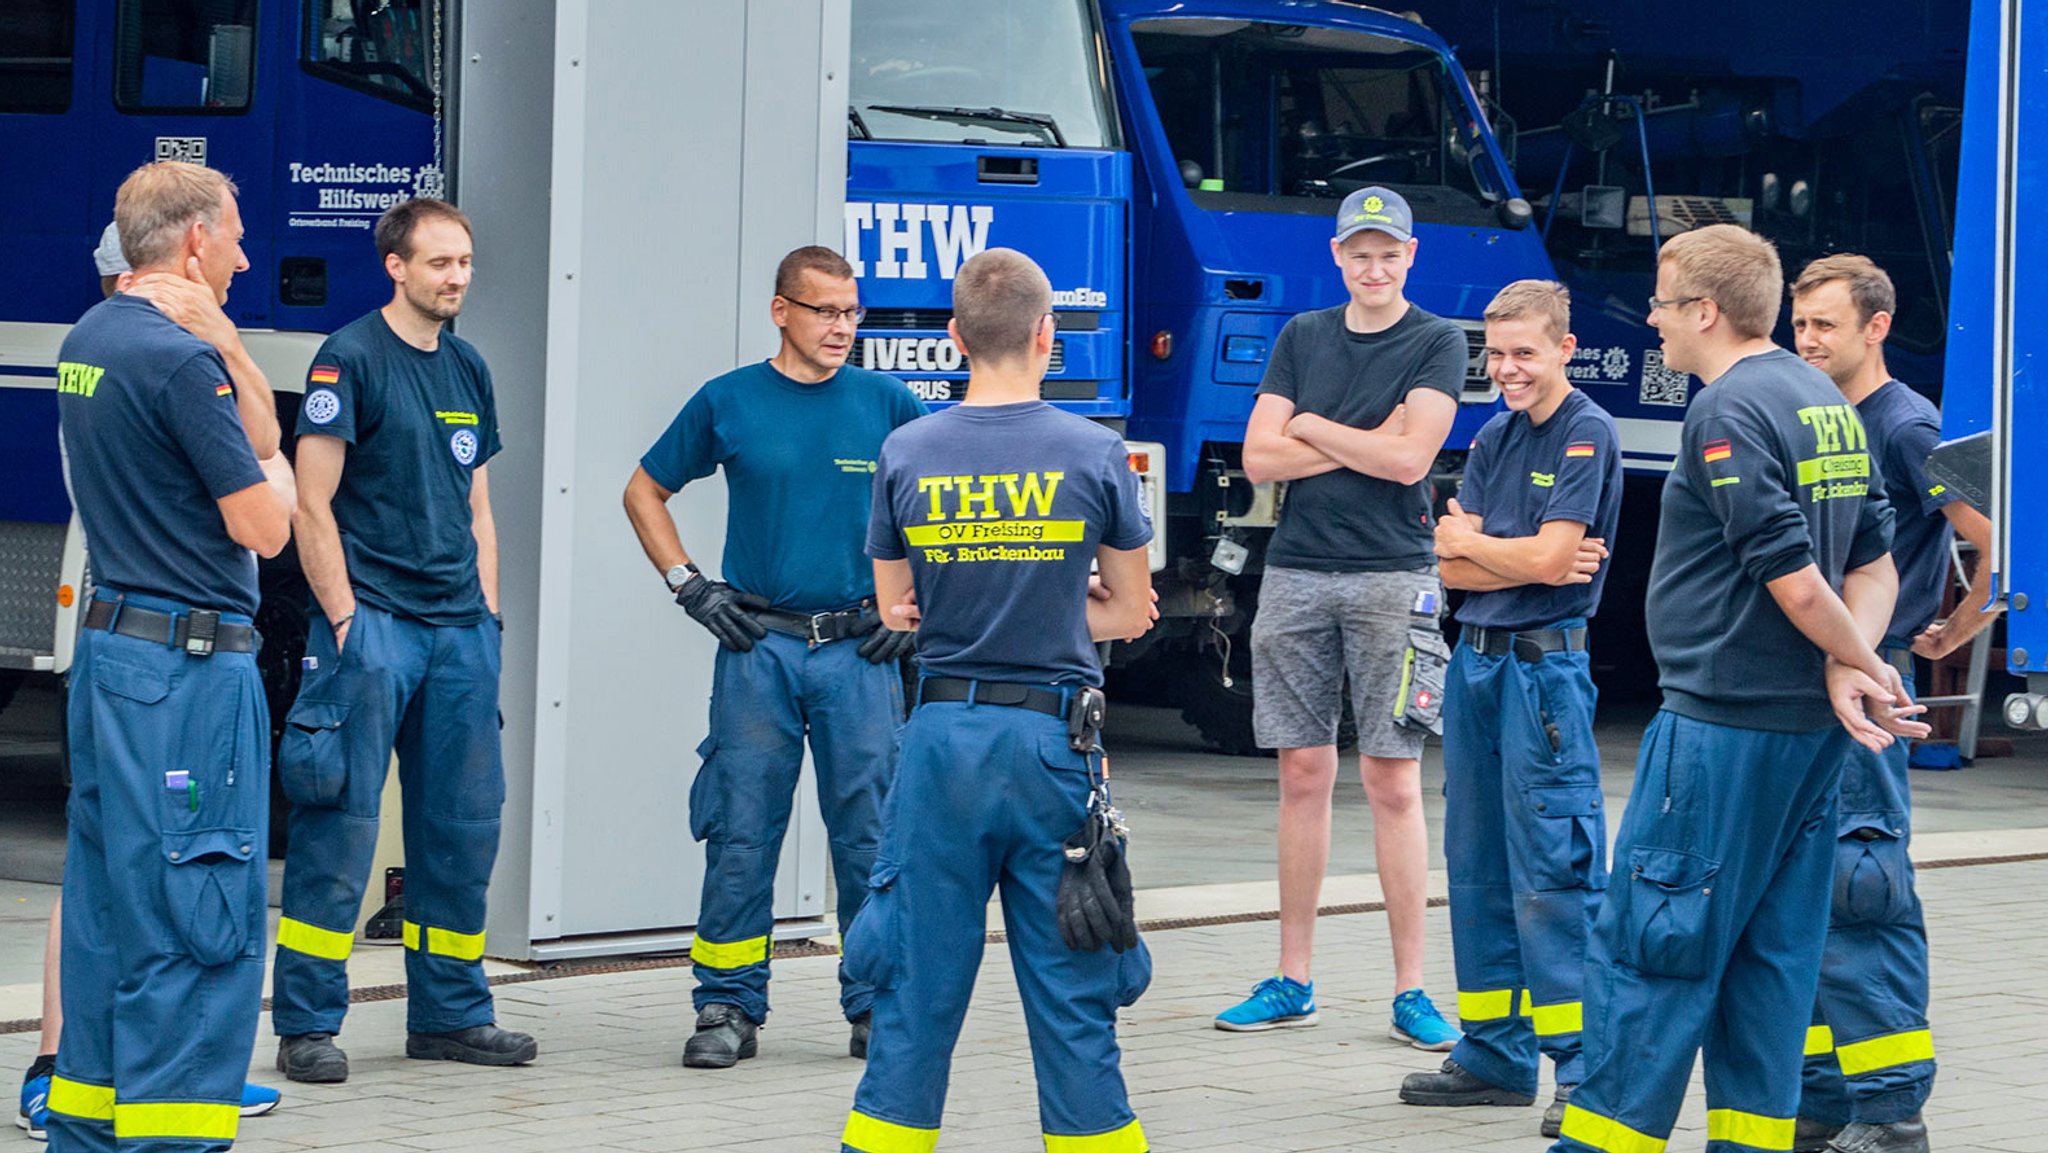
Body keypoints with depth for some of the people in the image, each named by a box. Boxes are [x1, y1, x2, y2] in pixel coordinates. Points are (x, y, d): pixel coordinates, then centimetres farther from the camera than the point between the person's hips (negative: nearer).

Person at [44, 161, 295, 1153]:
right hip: (188, 661, -10)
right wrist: (271, 468, 4)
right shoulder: (180, 361, -16)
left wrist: (228, 352, 8)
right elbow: (265, 526, -13)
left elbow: (263, 431, 22)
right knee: (199, 921, -6)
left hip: (108, 649, 10)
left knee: (108, 904, 14)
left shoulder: (88, 339, 13)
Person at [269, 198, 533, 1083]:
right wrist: (343, 618, -13)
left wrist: (486, 615, 12)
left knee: (464, 825, 9)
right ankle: (306, 1025, -4)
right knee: (341, 822, -7)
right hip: (372, 619, -7)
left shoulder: (468, 369, 15)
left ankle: (450, 1014, 18)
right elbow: (312, 503, -9)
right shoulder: (350, 358, -6)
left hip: (458, 625, 7)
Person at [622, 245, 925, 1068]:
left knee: (870, 834, 1)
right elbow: (645, 491, 15)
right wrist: (689, 586, 5)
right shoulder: (729, 403, 3)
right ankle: (729, 1009, 8)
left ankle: (876, 1007, 11)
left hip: (860, 651, 0)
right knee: (741, 831, 1)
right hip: (758, 647, 0)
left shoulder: (887, 405, 4)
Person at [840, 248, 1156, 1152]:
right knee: (1069, 985, 5)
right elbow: (1128, 613, 6)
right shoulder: (1095, 456, -3)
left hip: (943, 737, 1)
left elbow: (897, 611, 8)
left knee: (918, 982, 7)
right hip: (1054, 740, -1)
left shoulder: (906, 455, 0)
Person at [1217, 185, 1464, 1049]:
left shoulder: (1436, 344, 1)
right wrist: (1363, 443, -5)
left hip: (1392, 575, -4)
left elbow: (1409, 459, -12)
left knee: (1393, 783, -4)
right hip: (1297, 575, 4)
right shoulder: (1302, 338, 13)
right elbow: (1260, 458, 4)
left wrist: (1312, 428, -1)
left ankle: (1410, 991, -1)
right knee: (1303, 775, 6)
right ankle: (1292, 982, 12)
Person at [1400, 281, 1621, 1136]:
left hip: (1546, 664, -8)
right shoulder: (1494, 439, 14)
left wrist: (1468, 541, 0)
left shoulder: (1587, 435, -8)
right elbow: (1451, 570, 7)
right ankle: (1496, 1054, 20)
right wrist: (1526, 564, -9)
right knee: (1476, 863, 11)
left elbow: (1549, 556, -16)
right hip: (1477, 658, 8)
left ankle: (1588, 1066, -8)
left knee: (1555, 871, -10)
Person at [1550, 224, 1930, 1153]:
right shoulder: (1828, 405, 13)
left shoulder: (1728, 411, -15)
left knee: (1647, 938, -4)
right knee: (1772, 946, 11)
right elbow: (1875, 562, 12)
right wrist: (1849, 668, -3)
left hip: (1724, 723, -9)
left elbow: (1792, 579, -20)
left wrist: (1859, 664, -6)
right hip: (1809, 727, 9)